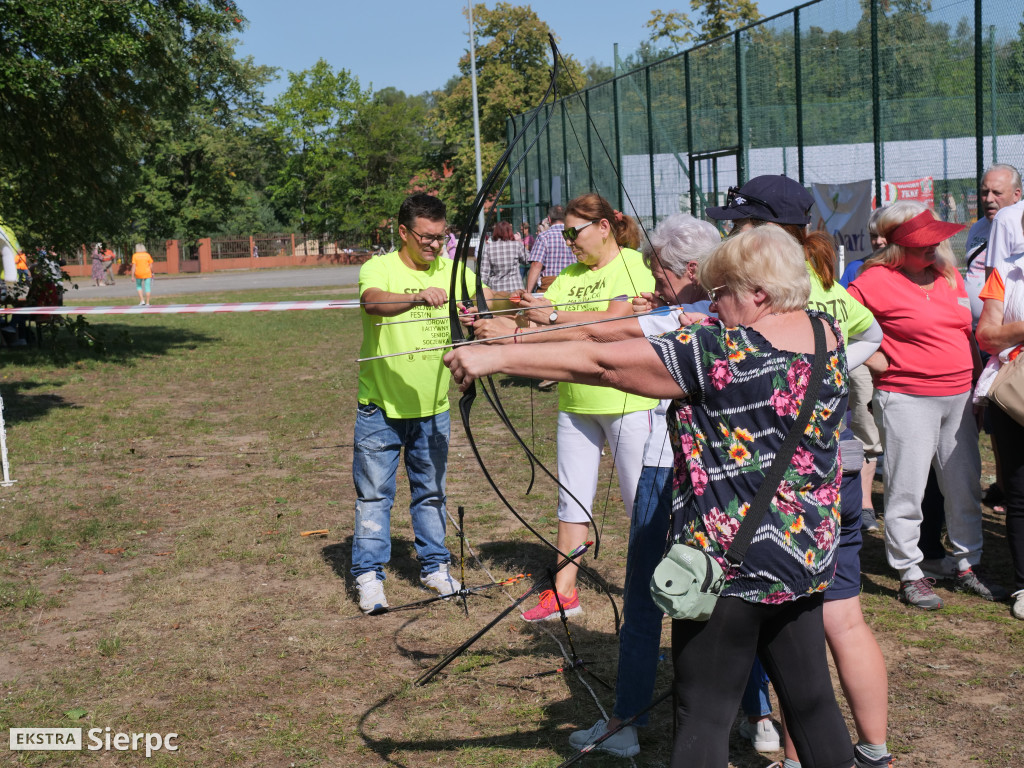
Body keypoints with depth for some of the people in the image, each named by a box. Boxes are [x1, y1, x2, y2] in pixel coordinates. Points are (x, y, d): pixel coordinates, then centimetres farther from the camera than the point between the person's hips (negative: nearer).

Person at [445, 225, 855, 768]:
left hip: (731, 562, -7)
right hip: (808, 558, 8)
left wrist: (494, 356, -17)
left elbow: (600, 363, -20)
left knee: (704, 715, 1)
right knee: (810, 697, 17)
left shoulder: (721, 351, -19)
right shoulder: (827, 334, 2)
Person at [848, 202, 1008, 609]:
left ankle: (968, 566, 25)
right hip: (907, 398, -6)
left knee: (965, 486, 12)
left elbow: (966, 332, 19)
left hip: (958, 396, 7)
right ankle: (910, 574, 9)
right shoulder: (877, 280, -9)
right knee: (906, 489, -2)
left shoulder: (949, 274, 12)